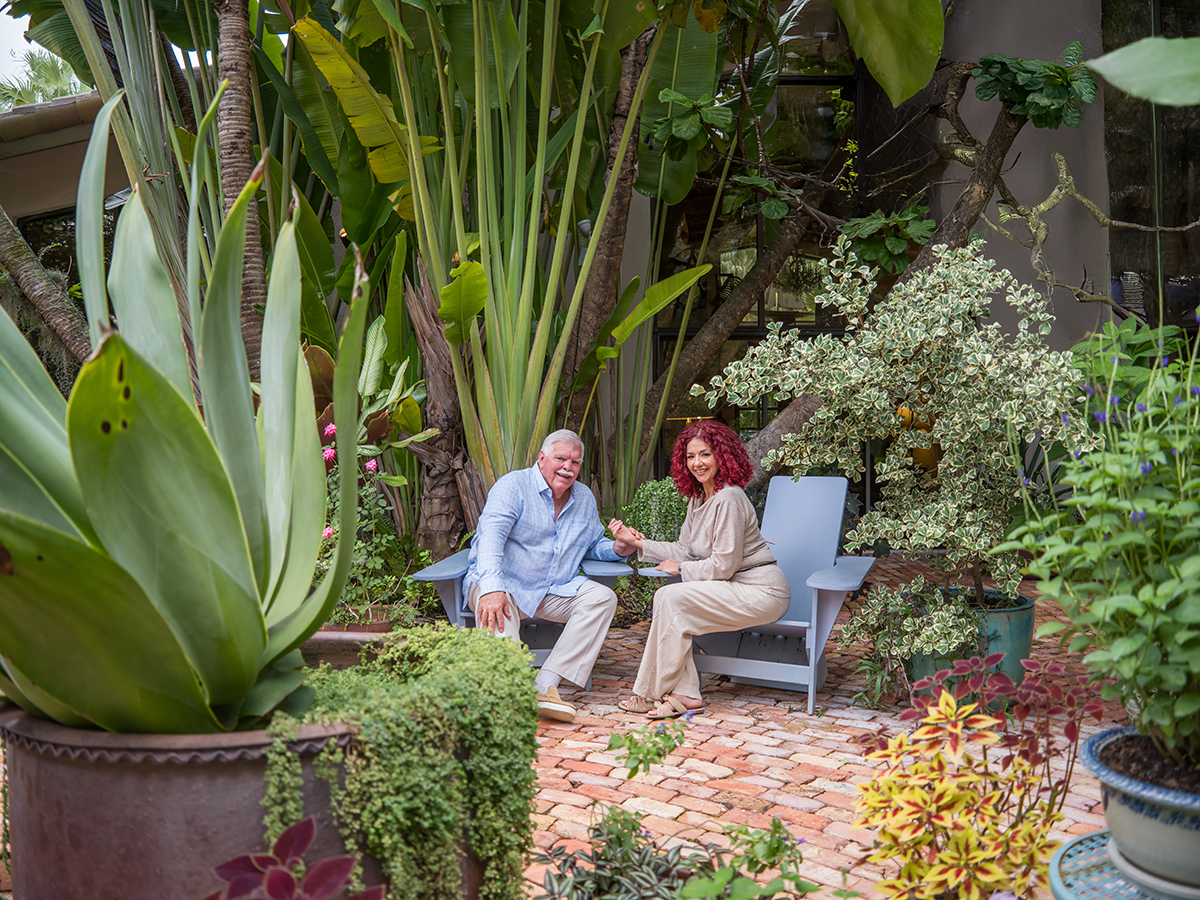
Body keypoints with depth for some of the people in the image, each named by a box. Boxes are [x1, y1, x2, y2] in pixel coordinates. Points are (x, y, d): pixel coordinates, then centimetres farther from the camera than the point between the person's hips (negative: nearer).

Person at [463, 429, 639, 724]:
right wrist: (492, 588, -40)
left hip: (555, 591, 6)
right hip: (504, 585, -5)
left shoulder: (585, 498, 13)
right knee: (494, 607, -37)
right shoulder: (513, 486, -8)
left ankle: (547, 683, -28)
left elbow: (594, 544, 26)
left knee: (602, 597, -18)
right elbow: (490, 537, -23)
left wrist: (619, 548, 0)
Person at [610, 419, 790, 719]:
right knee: (665, 596, -8)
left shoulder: (729, 498, -19)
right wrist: (639, 543, 5)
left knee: (674, 599, -20)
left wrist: (681, 568, -6)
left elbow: (724, 565, -19)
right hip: (736, 589, 9)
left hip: (762, 593, -9)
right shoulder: (698, 498, 11)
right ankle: (686, 693, -9)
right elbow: (685, 550, 12)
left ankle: (651, 694, -9)